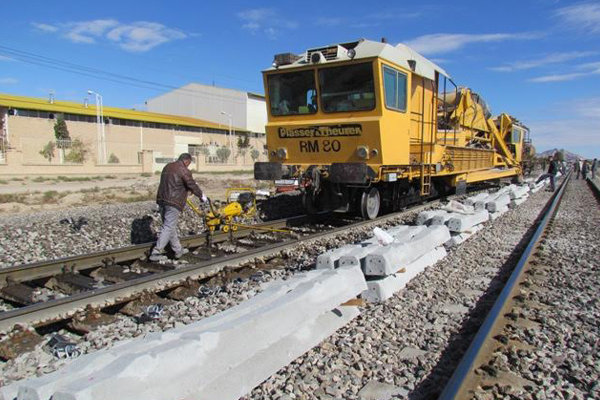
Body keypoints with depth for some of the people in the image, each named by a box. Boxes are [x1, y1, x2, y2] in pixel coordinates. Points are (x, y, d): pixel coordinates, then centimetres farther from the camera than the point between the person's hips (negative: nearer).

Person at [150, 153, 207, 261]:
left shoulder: (167, 167, 17)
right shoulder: (183, 170, -10)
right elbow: (192, 185, -8)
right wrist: (202, 196, 7)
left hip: (162, 200, 9)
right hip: (173, 203, -9)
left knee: (171, 227, 15)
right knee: (168, 228, -6)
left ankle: (178, 250, 25)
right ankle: (156, 253, -7)